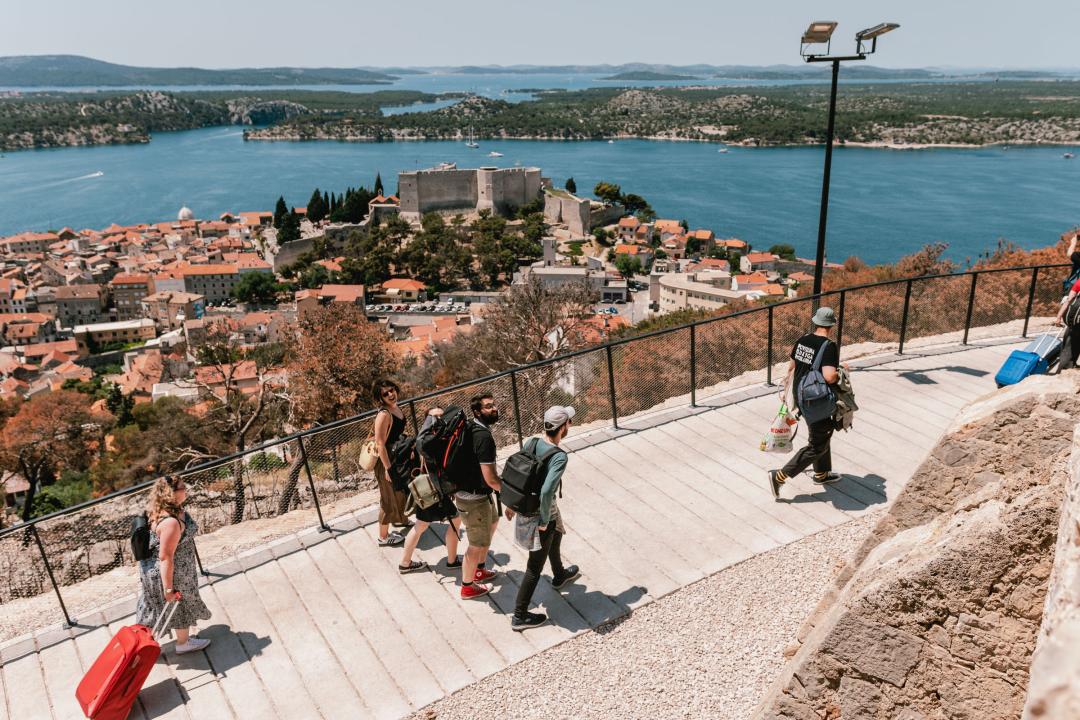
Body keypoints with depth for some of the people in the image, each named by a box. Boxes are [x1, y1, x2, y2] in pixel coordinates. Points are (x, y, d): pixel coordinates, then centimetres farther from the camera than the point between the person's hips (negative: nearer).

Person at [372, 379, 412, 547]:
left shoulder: (396, 408, 0)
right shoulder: (384, 415, -27)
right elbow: (380, 443, -27)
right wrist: (388, 467, -24)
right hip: (386, 459, -9)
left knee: (401, 490, 28)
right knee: (389, 497, 5)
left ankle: (400, 519, 53)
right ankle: (383, 537, 21)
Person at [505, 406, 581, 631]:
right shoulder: (559, 457, -29)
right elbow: (546, 492, -37)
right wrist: (545, 520, -21)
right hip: (540, 514, -8)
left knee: (556, 537, 35)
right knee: (535, 567, 8)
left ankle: (559, 576, 61)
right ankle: (519, 616, 21)